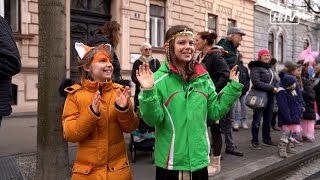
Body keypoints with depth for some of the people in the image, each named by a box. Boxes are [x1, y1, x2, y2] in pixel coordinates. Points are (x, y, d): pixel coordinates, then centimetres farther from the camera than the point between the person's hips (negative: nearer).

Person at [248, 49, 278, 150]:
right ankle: (255, 141, 9)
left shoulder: (268, 67, 17)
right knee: (257, 120, 0)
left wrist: (275, 88, 7)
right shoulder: (256, 68, -10)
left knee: (268, 120, 13)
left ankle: (266, 139, 25)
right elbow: (256, 82, -21)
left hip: (270, 97, 8)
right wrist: (272, 88, -18)